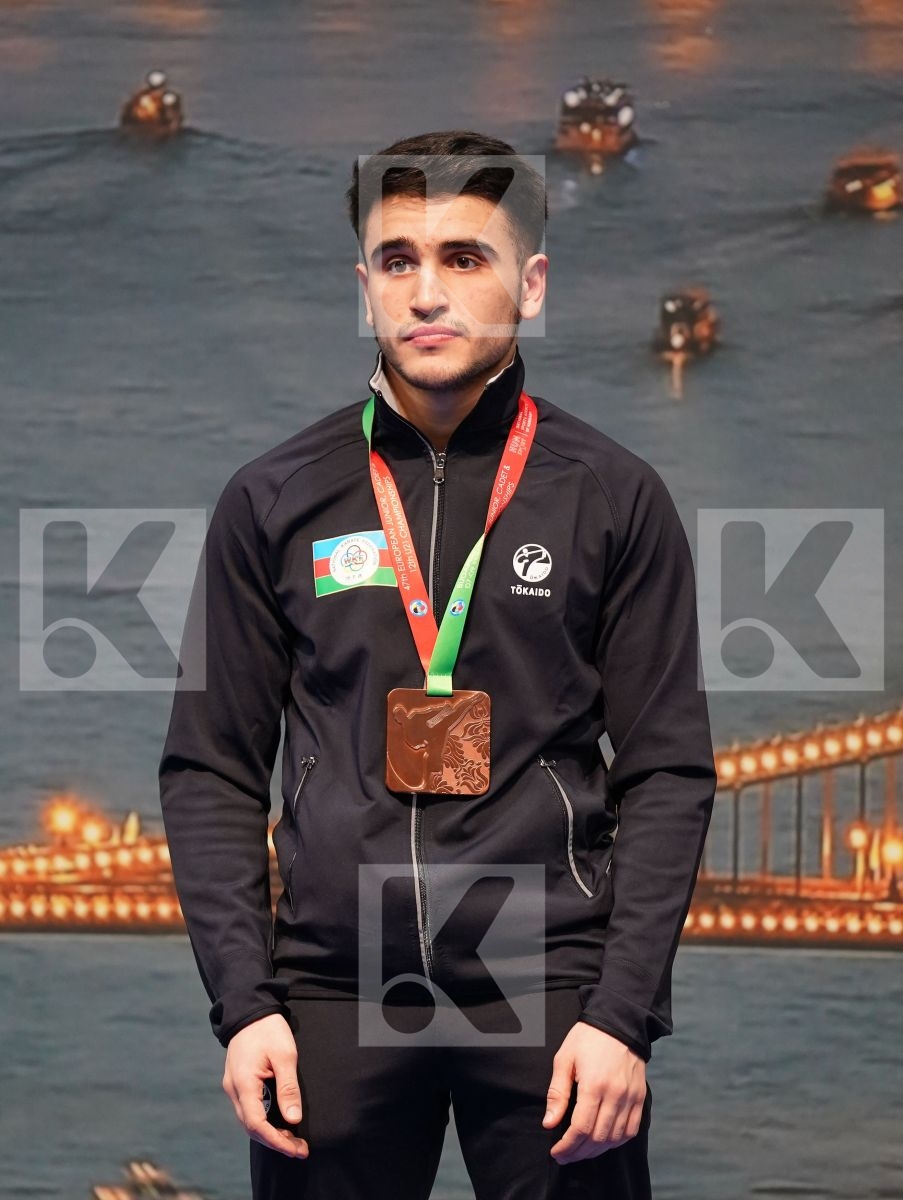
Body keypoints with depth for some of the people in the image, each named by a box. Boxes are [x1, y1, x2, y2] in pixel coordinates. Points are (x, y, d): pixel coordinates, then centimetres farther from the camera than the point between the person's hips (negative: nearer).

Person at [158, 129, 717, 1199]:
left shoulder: (614, 498, 5)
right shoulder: (274, 500, 8)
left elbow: (668, 772, 3)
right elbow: (210, 770, 9)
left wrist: (623, 1012, -6)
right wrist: (243, 1001, -2)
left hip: (552, 988, -1)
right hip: (334, 989, 1)